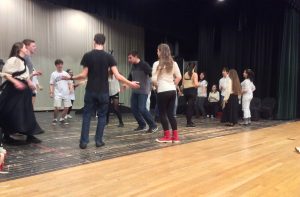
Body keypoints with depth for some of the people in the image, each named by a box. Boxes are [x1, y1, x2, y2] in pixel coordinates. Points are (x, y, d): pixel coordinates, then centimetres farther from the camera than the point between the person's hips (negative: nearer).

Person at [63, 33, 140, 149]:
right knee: (102, 116, 11)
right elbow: (117, 76, -9)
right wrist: (130, 83, 2)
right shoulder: (109, 57, -3)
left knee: (87, 115, 8)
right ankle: (98, 141, 13)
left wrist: (71, 78, 12)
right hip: (103, 92, 0)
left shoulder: (87, 56, -3)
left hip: (90, 91, 0)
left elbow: (84, 75, -4)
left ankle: (84, 141, 7)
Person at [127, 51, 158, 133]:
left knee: (142, 108, -13)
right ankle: (142, 125, 21)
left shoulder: (144, 65, -12)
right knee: (134, 108, 5)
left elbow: (152, 74, -21)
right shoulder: (133, 67, 12)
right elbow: (130, 77, 25)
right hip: (135, 91, 8)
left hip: (143, 91, -8)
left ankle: (153, 126, 0)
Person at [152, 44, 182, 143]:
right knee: (171, 113, 11)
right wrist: (173, 85, 14)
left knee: (162, 114, 5)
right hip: (172, 91, 6)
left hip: (163, 91, -6)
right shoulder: (173, 63, 9)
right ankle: (175, 136, 12)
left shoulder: (157, 64, -7)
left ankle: (167, 136, 6)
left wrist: (157, 85, 6)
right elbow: (179, 77, 7)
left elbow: (154, 79, -12)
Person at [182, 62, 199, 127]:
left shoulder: (185, 74, 8)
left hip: (186, 91, 5)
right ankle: (189, 122, -1)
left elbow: (183, 84, 7)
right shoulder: (194, 74, -7)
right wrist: (198, 84, 5)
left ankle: (189, 121, 21)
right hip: (192, 91, -5)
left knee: (188, 106, 14)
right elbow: (196, 84, -15)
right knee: (191, 106, -2)